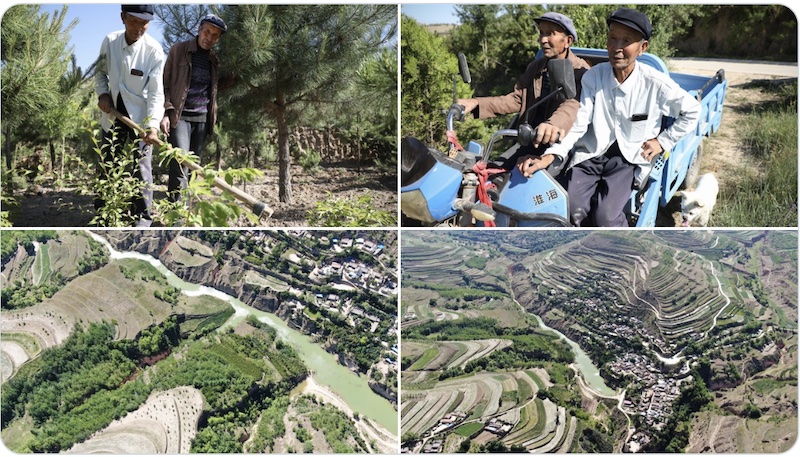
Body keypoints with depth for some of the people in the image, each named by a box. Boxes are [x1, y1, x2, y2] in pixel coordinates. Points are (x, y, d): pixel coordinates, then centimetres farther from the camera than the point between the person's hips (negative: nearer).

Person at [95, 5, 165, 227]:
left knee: (141, 167, -1)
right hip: (113, 114, 4)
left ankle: (143, 215, 12)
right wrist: (102, 94, -7)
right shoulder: (110, 41, -6)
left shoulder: (153, 50, -17)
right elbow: (100, 72, 12)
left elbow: (156, 92, -20)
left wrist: (153, 124, -32)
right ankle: (101, 210, 32)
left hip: (140, 117, -4)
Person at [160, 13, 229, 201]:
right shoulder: (178, 50, 3)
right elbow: (165, 83, 0)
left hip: (202, 118, 5)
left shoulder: (214, 60, 15)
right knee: (180, 163, -19)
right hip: (179, 116, -5)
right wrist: (165, 112, -11)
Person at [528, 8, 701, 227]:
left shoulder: (655, 83, -8)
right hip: (591, 154, 2)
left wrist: (662, 141, 2)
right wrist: (551, 155, -25)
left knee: (605, 215, -25)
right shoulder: (594, 76, -4)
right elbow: (577, 122, -11)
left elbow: (692, 110, 6)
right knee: (573, 209, -21)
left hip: (630, 159, -2)